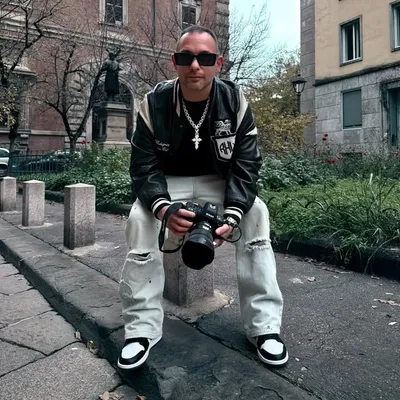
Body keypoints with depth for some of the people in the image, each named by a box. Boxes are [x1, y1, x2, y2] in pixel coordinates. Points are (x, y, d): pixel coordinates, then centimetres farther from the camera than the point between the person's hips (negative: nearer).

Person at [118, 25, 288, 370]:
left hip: (219, 181, 1)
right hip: (169, 182, 0)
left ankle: (265, 324, -15)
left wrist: (232, 214, -35)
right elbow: (144, 167, -18)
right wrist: (164, 209, -39)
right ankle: (142, 326, -15)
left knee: (256, 213, -25)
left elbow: (246, 167, -17)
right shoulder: (154, 104, -17)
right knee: (140, 218, -28)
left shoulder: (236, 102, -15)